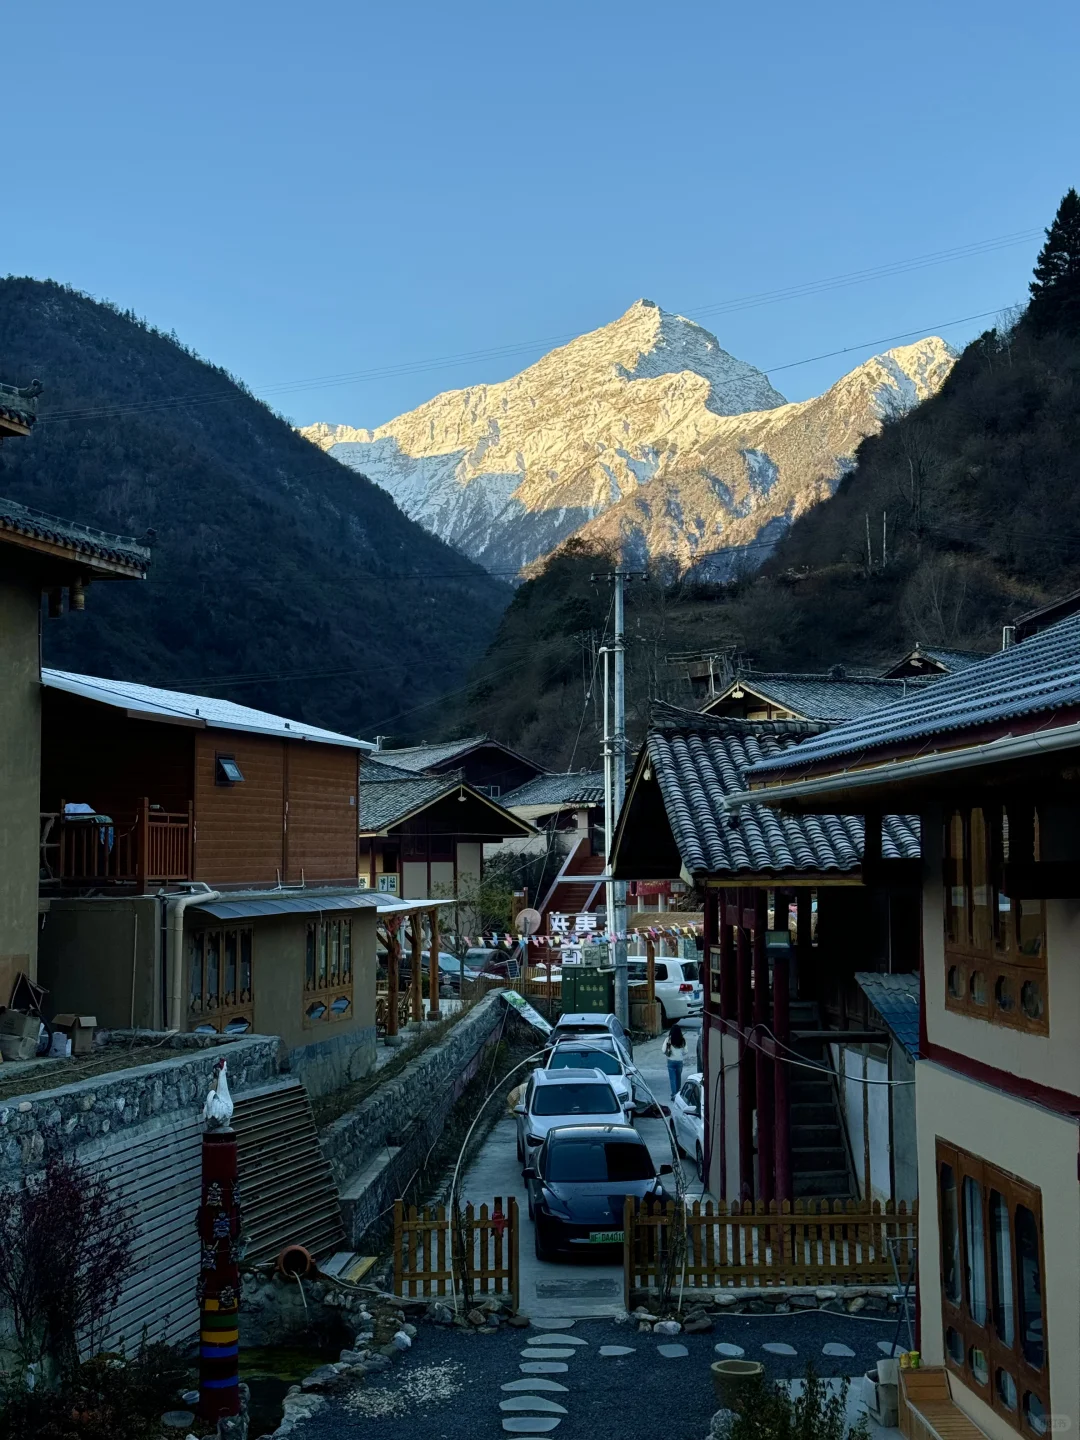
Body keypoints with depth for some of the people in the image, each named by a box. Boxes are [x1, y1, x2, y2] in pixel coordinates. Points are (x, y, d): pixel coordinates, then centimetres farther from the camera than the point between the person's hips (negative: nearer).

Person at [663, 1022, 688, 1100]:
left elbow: (664, 1051, -11)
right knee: (678, 1077, 18)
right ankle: (677, 1093, 27)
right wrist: (684, 1060, 14)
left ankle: (674, 1095, -4)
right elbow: (685, 1051, -2)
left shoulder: (669, 1039, -14)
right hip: (680, 1061, 3)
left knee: (672, 1078, 2)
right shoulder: (683, 1040, -7)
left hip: (671, 1061, -3)